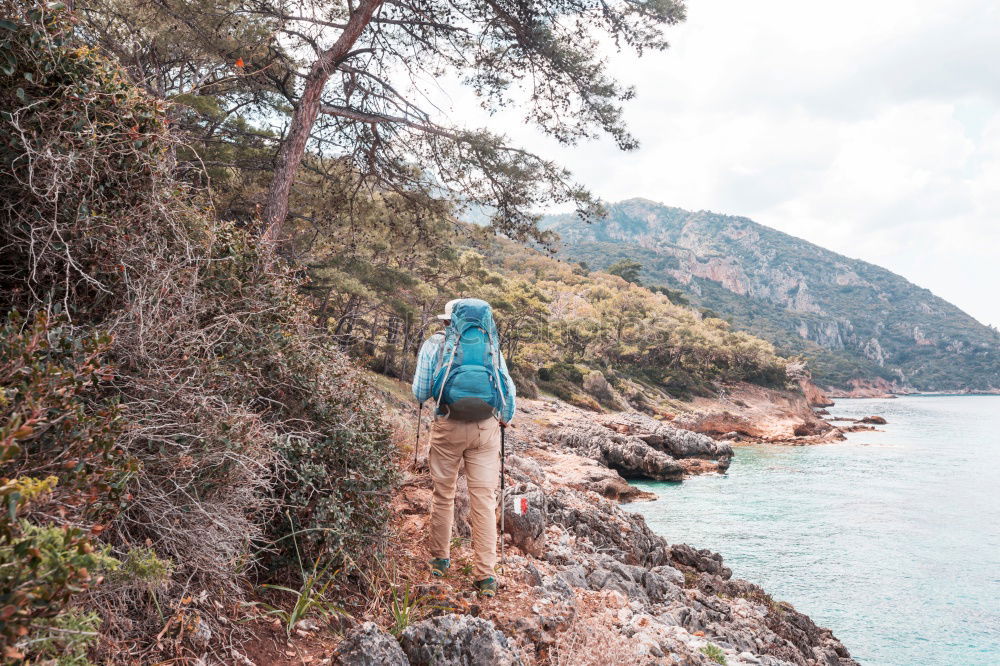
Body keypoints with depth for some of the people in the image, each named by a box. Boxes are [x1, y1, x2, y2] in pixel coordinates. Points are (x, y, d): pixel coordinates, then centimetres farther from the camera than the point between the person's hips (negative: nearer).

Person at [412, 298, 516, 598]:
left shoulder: (435, 343, 1)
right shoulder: (491, 345, 7)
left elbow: (420, 393, 1)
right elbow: (509, 389, 9)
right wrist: (505, 417, 26)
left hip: (448, 427, -1)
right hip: (486, 427, 1)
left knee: (443, 495, 14)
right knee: (484, 499, 3)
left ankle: (440, 559, 28)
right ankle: (485, 575, 2)